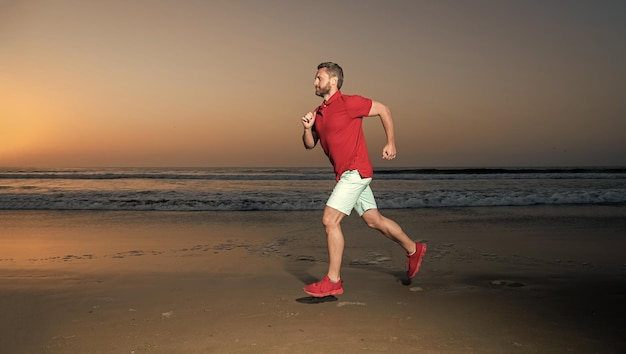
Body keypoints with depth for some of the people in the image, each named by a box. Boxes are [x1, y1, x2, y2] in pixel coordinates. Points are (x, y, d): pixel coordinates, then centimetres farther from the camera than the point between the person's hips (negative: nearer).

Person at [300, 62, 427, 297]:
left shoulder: (348, 103, -10)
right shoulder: (319, 113, 13)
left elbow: (383, 109, -4)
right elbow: (309, 145, 16)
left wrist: (391, 143, -4)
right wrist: (307, 128, -4)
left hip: (355, 172, -9)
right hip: (345, 174, 9)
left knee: (330, 220, -13)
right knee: (374, 220, 16)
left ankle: (333, 281, -5)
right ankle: (413, 249, 34)